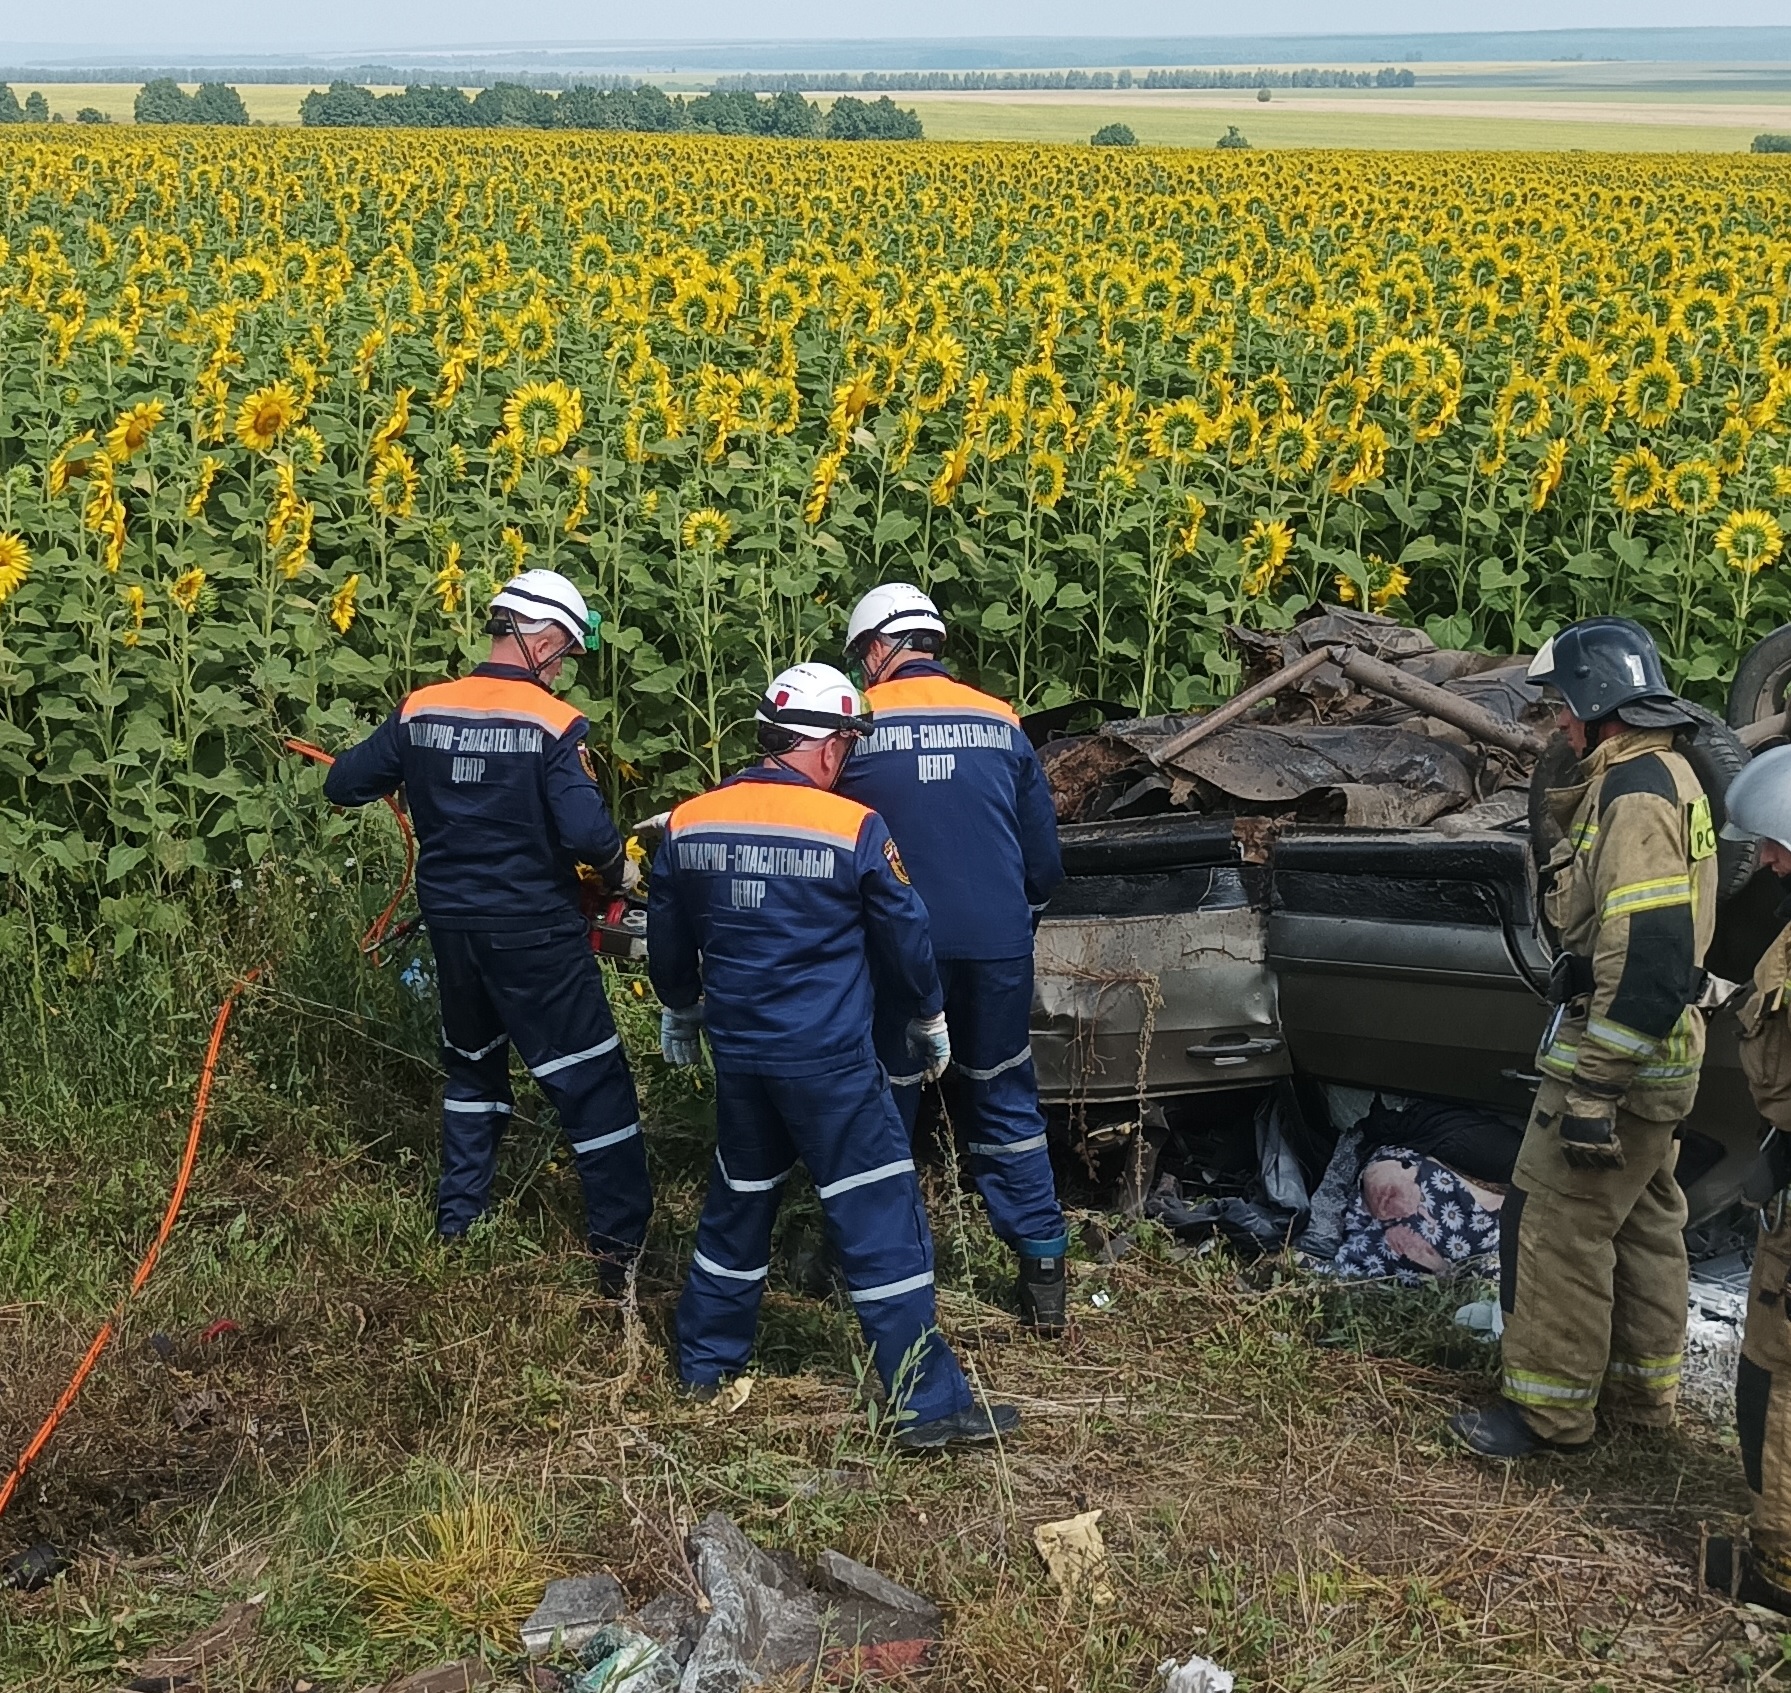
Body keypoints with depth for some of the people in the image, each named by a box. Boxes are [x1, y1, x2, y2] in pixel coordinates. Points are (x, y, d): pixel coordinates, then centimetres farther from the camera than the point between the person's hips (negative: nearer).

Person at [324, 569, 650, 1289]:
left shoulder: (420, 711, -2)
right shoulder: (554, 724, -17)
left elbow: (343, 786, 7)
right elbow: (586, 833, -26)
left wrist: (411, 766, 26)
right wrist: (621, 869, -5)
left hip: (450, 924, 6)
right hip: (534, 933, -6)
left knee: (472, 1060, 26)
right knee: (592, 1080, 5)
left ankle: (457, 1216, 34)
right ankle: (620, 1245, 8)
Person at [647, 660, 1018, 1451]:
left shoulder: (688, 825, 1)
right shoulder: (854, 829, -13)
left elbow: (667, 943, 14)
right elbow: (905, 937, -3)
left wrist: (681, 1015, 32)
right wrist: (927, 1021, 14)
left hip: (738, 1054, 5)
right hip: (829, 1061, -5)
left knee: (738, 1203, 23)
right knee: (880, 1219, -1)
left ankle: (705, 1360, 34)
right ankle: (929, 1401, 0)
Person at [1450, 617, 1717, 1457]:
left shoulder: (1635, 794, -21)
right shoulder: (1665, 779, 12)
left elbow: (1645, 954, -28)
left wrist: (1594, 1085, -27)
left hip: (1614, 1054, -11)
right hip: (1658, 1052, 11)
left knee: (1558, 1225, -3)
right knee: (1643, 1220, 18)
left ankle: (1550, 1409, 6)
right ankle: (1642, 1387, 30)